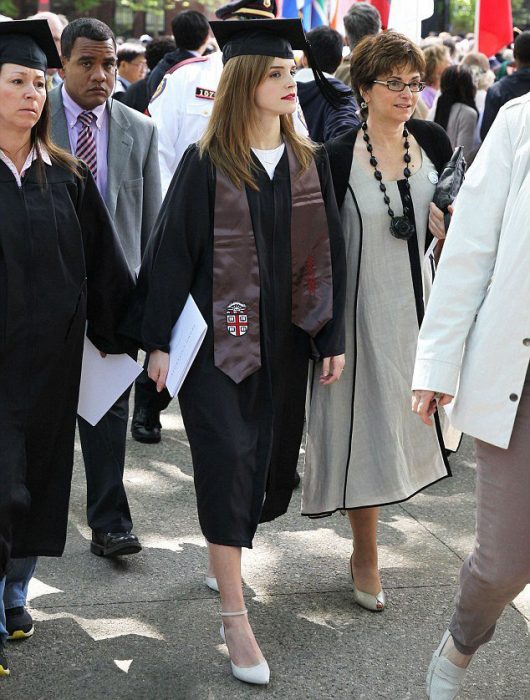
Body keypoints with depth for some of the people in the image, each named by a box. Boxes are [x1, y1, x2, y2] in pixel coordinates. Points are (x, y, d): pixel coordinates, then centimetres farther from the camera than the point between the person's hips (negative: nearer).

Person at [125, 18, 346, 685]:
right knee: (226, 462, -6)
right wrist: (159, 341, -7)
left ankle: (227, 553, 40)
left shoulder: (309, 163, 4)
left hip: (284, 339, 5)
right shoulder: (206, 163, -9)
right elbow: (172, 251, -7)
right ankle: (235, 617, 0)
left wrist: (333, 337, 5)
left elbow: (327, 252, 8)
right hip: (218, 338, -5)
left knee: (270, 459, 12)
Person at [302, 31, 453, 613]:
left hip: (420, 304, 4)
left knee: (400, 420, 15)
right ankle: (365, 556, 16)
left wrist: (451, 226, -12)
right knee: (363, 427, 2)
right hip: (364, 307, -4)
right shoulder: (338, 157, -10)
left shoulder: (433, 142, 0)